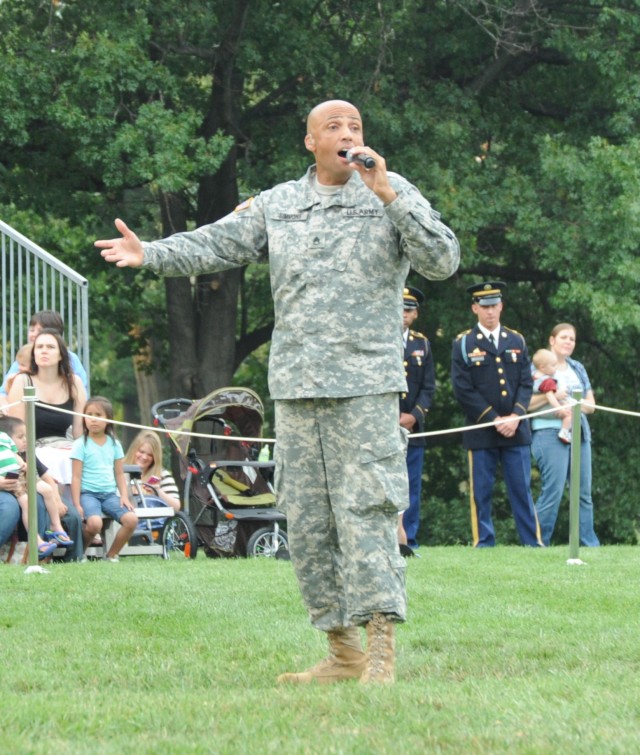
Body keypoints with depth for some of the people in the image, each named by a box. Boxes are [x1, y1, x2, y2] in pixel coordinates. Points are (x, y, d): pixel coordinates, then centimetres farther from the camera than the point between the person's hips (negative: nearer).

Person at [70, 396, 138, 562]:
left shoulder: (114, 444, 12)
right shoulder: (81, 444, -1)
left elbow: (119, 474, 15)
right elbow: (76, 477, -3)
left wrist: (124, 496, 1)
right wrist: (77, 504, -9)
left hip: (110, 494, 5)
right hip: (88, 493, -5)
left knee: (131, 519, -21)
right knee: (94, 523, -33)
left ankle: (111, 555, -1)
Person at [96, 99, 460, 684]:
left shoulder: (393, 195, 4)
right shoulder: (277, 205, 14)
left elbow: (443, 261, -6)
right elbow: (215, 245, 9)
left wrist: (388, 195, -14)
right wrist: (149, 253, -6)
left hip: (365, 383, -4)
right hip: (296, 385, 4)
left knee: (366, 507, -12)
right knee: (306, 520, 4)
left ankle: (382, 650, -12)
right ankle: (342, 651, 11)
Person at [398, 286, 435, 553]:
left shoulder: (422, 344, 14)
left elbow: (429, 386, 11)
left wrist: (415, 415, -6)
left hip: (413, 427, 4)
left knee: (412, 487, 4)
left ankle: (408, 539, 8)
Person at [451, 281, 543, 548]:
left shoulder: (516, 341, 12)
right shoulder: (463, 344, 2)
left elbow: (526, 383, 9)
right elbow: (463, 389, -4)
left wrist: (515, 416, -8)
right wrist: (494, 420, -10)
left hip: (516, 430, 2)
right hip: (481, 433, -2)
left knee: (522, 489, 2)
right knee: (481, 492, 1)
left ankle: (533, 542, 4)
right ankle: (484, 543, 6)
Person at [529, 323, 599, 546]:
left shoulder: (578, 369, 18)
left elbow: (591, 404, 13)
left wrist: (573, 406, -7)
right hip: (550, 433, -6)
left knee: (584, 492, 4)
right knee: (553, 490, -12)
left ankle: (590, 544, 7)